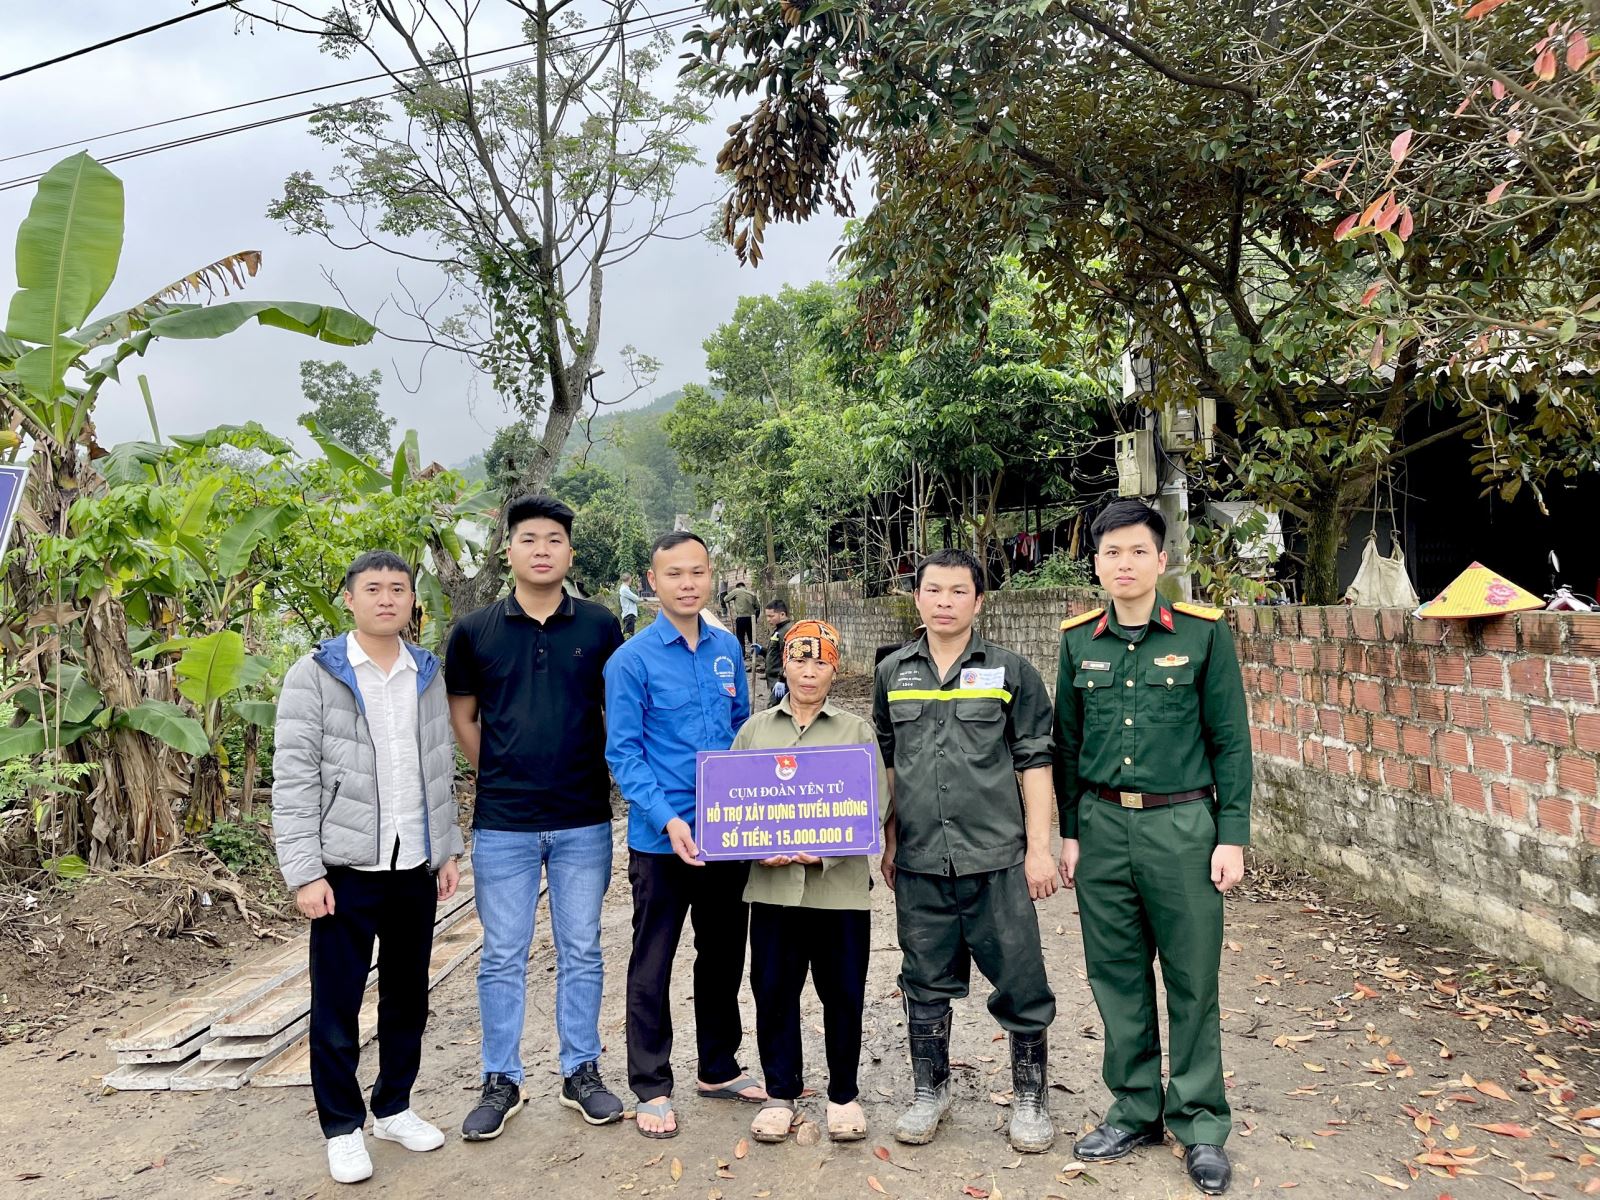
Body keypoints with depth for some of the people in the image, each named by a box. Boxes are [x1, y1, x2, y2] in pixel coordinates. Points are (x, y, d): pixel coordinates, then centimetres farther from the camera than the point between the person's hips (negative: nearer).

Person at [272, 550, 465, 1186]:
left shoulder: (427, 674, 8)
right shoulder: (315, 675, -7)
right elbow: (293, 779, -10)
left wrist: (448, 850, 10)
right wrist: (304, 872, -13)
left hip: (416, 867, 4)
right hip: (345, 869, -4)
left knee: (408, 995, 14)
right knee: (337, 1004, 6)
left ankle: (394, 1106, 33)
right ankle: (342, 1127, 23)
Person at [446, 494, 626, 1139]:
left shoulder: (600, 625, -1)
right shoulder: (475, 630, 0)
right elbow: (462, 716, 10)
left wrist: (601, 777, 7)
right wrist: (499, 778, 7)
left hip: (584, 821, 0)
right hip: (502, 823, 0)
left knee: (581, 952, 11)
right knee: (502, 957, 9)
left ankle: (581, 1072, 27)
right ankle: (501, 1081, 25)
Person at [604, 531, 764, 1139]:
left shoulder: (727, 648, 5)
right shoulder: (632, 659, -10)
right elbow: (623, 752, -12)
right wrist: (667, 819, -23)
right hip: (662, 838, -5)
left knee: (724, 954, 18)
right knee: (652, 964, 8)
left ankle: (720, 1069, 36)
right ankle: (653, 1087, 23)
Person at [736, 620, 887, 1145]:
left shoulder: (856, 731, 4)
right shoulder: (755, 729, 9)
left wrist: (828, 849, -17)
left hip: (840, 884, -1)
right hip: (772, 884, 2)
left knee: (843, 993, 7)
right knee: (773, 990, 8)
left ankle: (843, 1095, 25)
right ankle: (780, 1094, 25)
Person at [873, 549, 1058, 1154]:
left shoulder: (1010, 670, 0)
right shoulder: (893, 671, 8)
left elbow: (1034, 761, 1)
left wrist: (1040, 847, -4)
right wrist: (888, 841, 14)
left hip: (997, 857, -2)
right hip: (919, 860, 2)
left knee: (1020, 983, 5)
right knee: (926, 981, 14)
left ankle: (1029, 1097, 24)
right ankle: (930, 1091, 31)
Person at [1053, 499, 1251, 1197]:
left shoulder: (1202, 634, -3)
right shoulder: (1079, 640, 5)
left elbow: (1230, 740, -1)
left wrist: (1232, 836, -5)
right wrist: (1069, 832, 8)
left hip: (1181, 824, -3)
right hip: (1102, 825, 3)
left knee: (1193, 978, 6)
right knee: (1117, 976, 11)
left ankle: (1201, 1123, 22)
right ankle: (1135, 1110, 27)